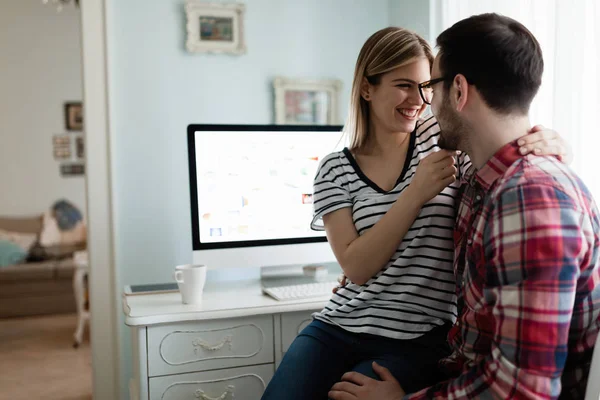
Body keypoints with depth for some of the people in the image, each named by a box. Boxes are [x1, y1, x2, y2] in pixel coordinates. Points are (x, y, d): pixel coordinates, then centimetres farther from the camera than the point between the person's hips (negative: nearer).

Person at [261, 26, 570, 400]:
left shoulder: (446, 138, 1)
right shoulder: (336, 169, 1)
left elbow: (557, 145, 3)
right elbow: (357, 266, -10)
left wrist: (542, 141, -22)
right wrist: (418, 192, -20)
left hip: (422, 342, -2)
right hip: (338, 328, 2)